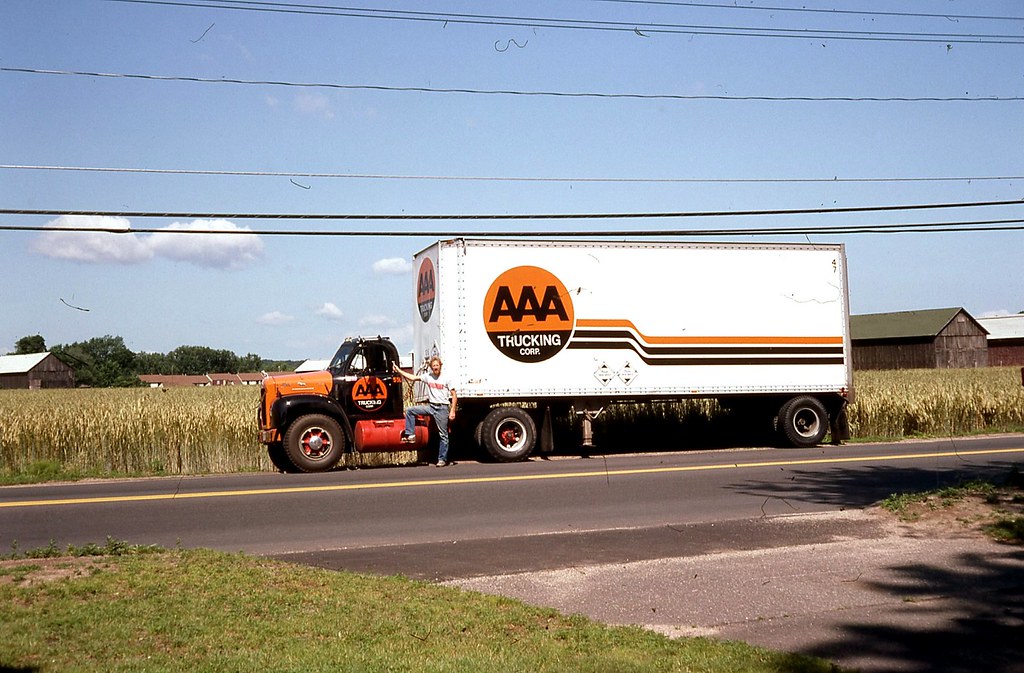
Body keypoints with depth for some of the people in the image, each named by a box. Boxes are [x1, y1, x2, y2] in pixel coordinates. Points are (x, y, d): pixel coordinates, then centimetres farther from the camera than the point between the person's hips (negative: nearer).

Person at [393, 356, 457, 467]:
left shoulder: (446, 379, -5)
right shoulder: (428, 376, 5)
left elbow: (454, 395, -5)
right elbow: (413, 378, 8)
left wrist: (452, 411, -12)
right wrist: (399, 370, 4)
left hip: (442, 408, -4)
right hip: (430, 406, 4)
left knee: (443, 435, 0)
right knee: (410, 410, -7)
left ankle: (442, 459, 5)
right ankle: (410, 435, -4)